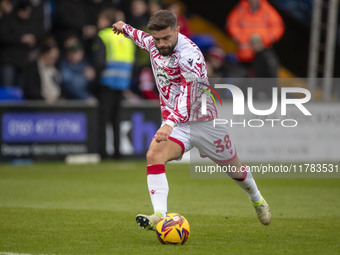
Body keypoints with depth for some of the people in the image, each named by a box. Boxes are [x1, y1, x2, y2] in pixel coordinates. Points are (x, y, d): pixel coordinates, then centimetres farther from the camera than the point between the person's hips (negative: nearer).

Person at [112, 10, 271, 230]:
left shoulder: (189, 53, -28)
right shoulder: (154, 43, -5)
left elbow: (188, 93, -42)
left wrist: (170, 123, -55)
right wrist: (126, 28, 36)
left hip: (204, 121, -4)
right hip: (174, 123, 5)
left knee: (233, 166, 16)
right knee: (154, 155, -27)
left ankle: (257, 199, 48)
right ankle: (160, 215, -34)